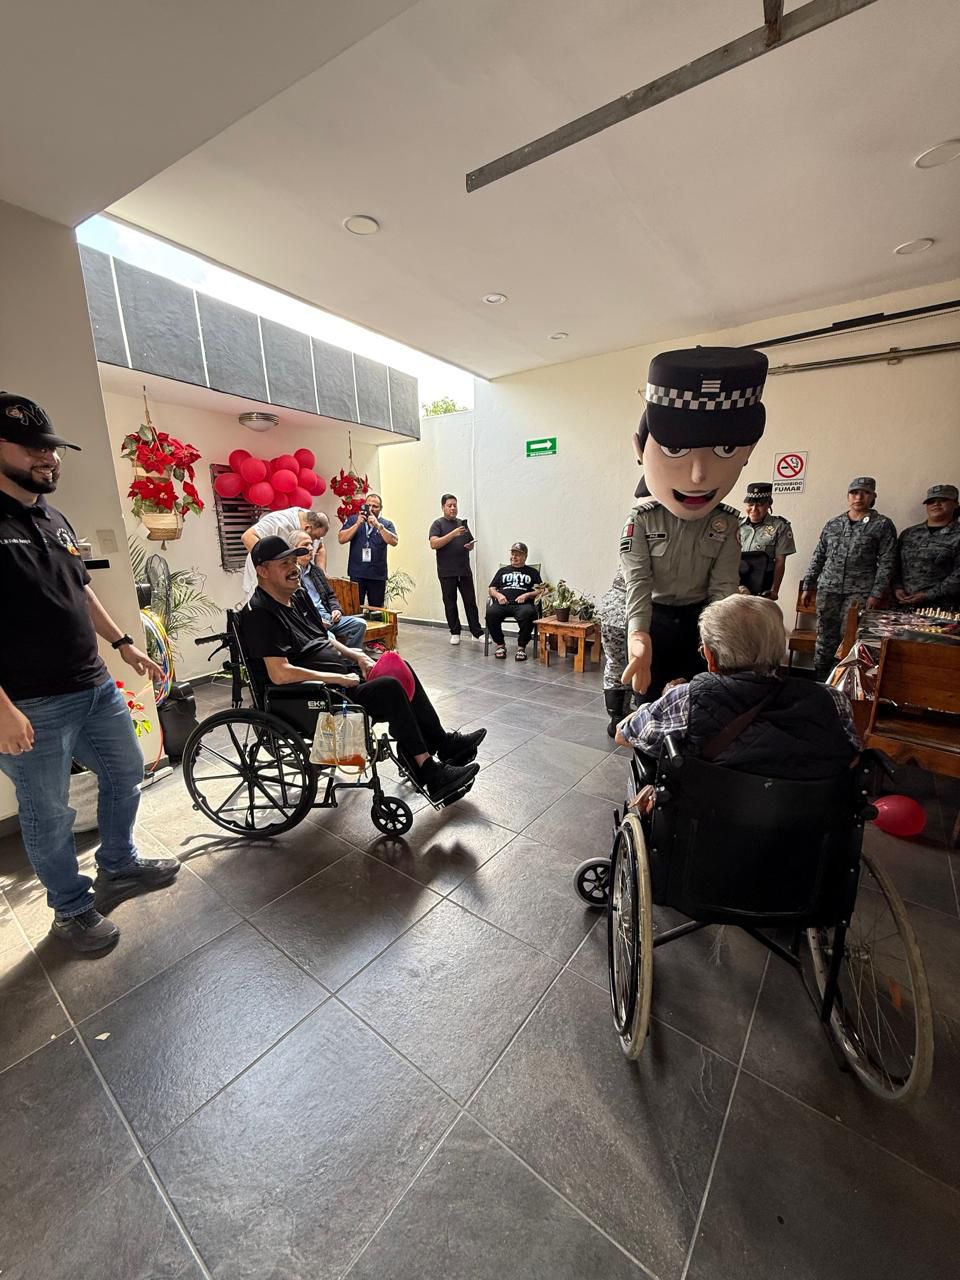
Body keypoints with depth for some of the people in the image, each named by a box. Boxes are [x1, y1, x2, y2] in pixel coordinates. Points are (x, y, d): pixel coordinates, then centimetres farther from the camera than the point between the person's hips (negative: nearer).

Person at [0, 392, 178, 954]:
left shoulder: (55, 517, 11)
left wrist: (123, 643, 12)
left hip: (96, 686, 8)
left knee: (126, 772, 19)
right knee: (49, 814, 9)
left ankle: (118, 868, 40)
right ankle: (72, 911, 30)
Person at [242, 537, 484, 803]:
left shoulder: (298, 596, 12)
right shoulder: (261, 614, -17)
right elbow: (280, 674, -26)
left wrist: (356, 656, 5)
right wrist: (339, 679, -21)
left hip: (340, 672, 10)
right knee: (389, 688, -23)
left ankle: (443, 744, 11)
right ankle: (431, 774, -13)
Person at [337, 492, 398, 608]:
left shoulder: (387, 524, 8)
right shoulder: (352, 520, 10)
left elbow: (394, 542, -8)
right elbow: (341, 539, -1)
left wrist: (378, 525, -16)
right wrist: (358, 524, -9)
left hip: (378, 574, 0)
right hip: (357, 573, 0)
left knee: (377, 609, 5)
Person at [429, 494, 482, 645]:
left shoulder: (462, 523, 16)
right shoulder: (438, 524, 0)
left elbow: (471, 543, 23)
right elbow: (434, 544, -14)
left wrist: (471, 545, -2)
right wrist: (453, 534, -22)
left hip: (465, 571, 4)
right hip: (447, 573, -3)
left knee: (471, 602, 3)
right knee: (450, 604, 5)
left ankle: (477, 633, 9)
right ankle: (455, 633, 16)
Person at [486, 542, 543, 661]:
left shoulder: (532, 572, 24)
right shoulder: (503, 570, 30)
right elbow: (491, 589, 23)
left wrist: (527, 595, -6)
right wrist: (498, 595, 0)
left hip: (523, 604, -2)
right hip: (502, 603, 2)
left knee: (528, 613, -38)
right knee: (490, 613, -33)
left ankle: (521, 647, -21)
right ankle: (500, 645, -13)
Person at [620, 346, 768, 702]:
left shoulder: (725, 523, -7)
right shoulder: (641, 521, -14)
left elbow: (724, 585, -9)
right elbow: (638, 581, -22)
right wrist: (638, 635, -39)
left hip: (700, 618, 2)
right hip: (654, 618, -1)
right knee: (649, 690, 7)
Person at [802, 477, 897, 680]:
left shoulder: (883, 525, 4)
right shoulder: (832, 524, 13)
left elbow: (886, 563, -1)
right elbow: (818, 557, 15)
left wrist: (876, 594, -9)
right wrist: (808, 586, 10)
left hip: (859, 592, -3)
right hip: (828, 589, 3)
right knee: (825, 638, 5)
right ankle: (821, 682, 12)